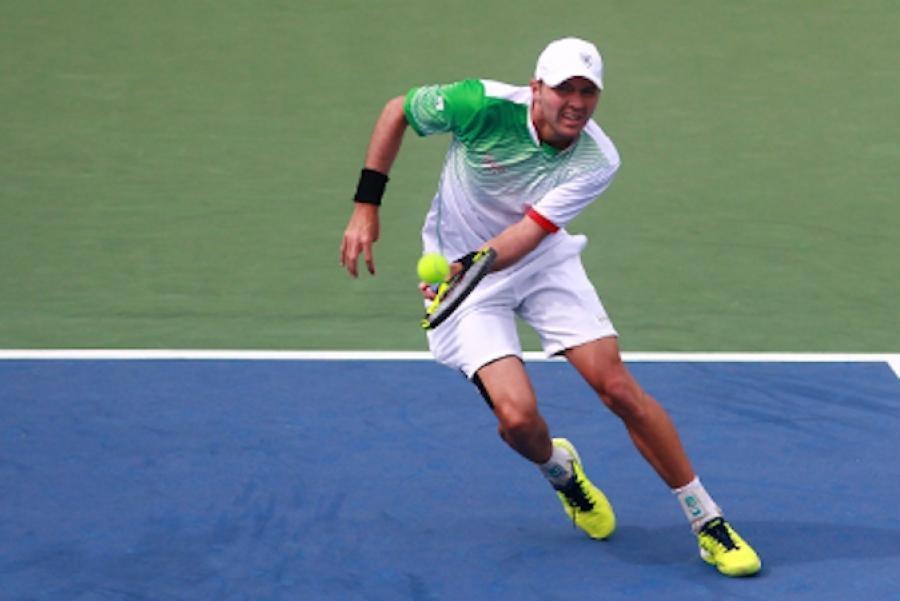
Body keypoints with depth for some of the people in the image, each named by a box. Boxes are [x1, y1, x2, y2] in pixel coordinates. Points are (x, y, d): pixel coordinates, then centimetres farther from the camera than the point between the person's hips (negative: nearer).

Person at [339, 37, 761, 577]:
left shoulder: (597, 162, -21)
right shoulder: (484, 105, -26)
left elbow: (529, 232, -31)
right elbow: (398, 111, -9)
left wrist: (469, 265, -50)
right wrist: (367, 206, -13)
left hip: (545, 263, 2)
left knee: (619, 388, -7)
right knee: (517, 415, -19)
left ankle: (707, 520, 9)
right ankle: (558, 469, 20)